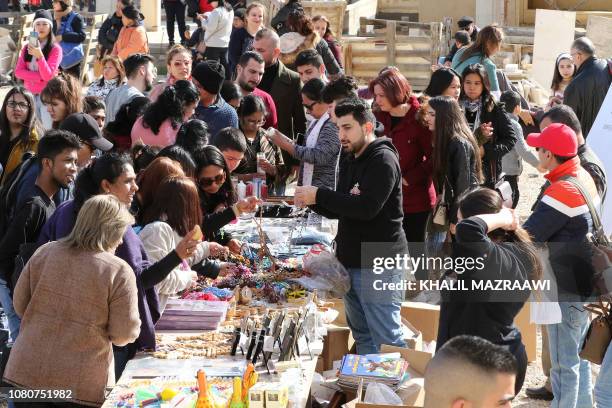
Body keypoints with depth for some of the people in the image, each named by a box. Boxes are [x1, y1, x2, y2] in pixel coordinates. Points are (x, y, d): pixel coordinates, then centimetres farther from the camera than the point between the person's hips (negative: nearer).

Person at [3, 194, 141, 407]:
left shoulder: (44, 253, -2)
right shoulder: (119, 272, -13)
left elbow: (20, 305, 7)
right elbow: (124, 334, -10)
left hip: (27, 372, 3)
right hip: (79, 387, -3)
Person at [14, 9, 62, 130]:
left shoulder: (55, 49, -6)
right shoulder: (27, 47, 9)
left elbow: (48, 76, -15)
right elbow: (18, 72, -1)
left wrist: (39, 56, -29)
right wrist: (40, 77, -14)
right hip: (29, 94, 5)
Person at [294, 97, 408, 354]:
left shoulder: (383, 160, -12)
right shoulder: (350, 161, 18)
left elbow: (367, 207, -23)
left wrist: (319, 195, -19)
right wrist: (312, 201, 1)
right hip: (351, 260, 9)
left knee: (386, 339, -9)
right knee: (362, 335, 14)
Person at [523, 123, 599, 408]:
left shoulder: (562, 191, -25)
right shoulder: (584, 177, 3)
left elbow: (527, 237, -22)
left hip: (567, 290, -9)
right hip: (587, 283, 9)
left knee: (564, 364, 1)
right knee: (579, 356, 21)